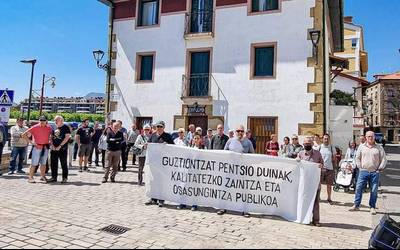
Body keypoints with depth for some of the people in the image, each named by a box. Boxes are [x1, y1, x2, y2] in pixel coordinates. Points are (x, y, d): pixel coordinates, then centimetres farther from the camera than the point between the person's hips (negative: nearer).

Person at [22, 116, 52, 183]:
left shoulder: (49, 128, 5)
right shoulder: (35, 127, -6)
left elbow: (51, 135, 23)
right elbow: (23, 135, -6)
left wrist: (50, 141, 6)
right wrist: (31, 142, -10)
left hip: (46, 147, 4)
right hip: (37, 147, -4)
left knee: (43, 163, 11)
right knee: (34, 163, -2)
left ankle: (42, 176, 21)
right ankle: (30, 177, 5)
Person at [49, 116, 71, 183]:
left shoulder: (66, 127, -4)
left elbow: (67, 137, -12)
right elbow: (51, 137, 15)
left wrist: (60, 146, -15)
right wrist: (52, 145, -2)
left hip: (62, 149, -6)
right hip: (54, 149, 6)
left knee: (64, 164, 0)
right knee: (53, 163, 9)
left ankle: (65, 178, 7)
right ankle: (54, 177, 20)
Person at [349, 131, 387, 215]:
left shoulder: (379, 147, 3)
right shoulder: (361, 147, 6)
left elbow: (384, 159, 5)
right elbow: (357, 158, 11)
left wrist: (380, 169, 0)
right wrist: (359, 167, 4)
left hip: (375, 172, 0)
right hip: (363, 171, 1)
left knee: (374, 190, 5)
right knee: (359, 188, -1)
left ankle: (372, 207, 18)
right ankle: (356, 205, 8)